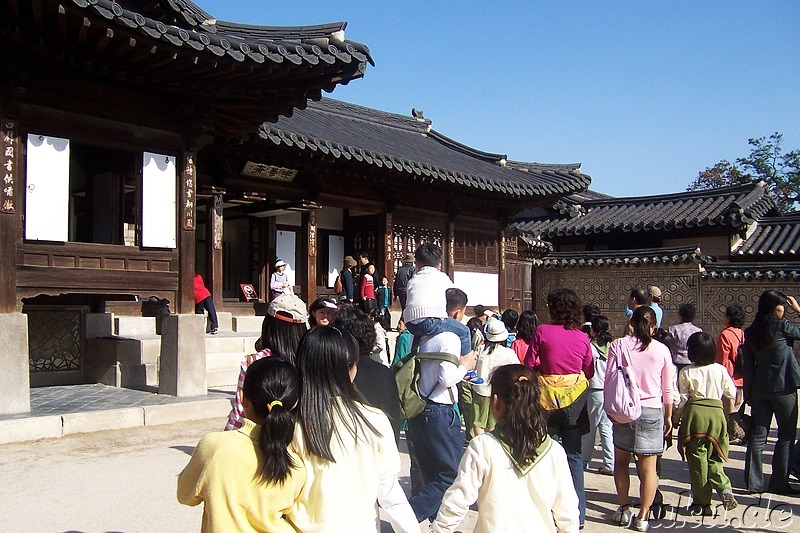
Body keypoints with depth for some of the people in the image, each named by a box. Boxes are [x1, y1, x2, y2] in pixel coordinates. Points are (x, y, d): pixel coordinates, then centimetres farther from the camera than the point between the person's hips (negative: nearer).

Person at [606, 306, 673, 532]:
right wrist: (668, 416, 16)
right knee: (648, 467, 5)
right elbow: (668, 389, 5)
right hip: (652, 411, 0)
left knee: (621, 462, 16)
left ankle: (624, 509, 18)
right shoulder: (661, 350, -2)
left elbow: (609, 380, -5)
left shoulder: (618, 345, -4)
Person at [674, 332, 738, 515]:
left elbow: (682, 399, 1)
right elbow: (731, 393, 12)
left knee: (697, 459, 4)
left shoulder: (686, 372, -1)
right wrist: (730, 412, 30)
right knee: (713, 458, 15)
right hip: (716, 412, 3)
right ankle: (724, 488, -10)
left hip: (694, 412, -2)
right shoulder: (720, 370, 5)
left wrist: (678, 417, 14)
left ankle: (702, 502, 8)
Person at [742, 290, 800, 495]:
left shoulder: (751, 332, 4)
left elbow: (747, 365, 6)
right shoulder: (783, 326, -12)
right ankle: (779, 483, 7)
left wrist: (748, 392, 12)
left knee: (757, 436, 8)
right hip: (783, 388, -5)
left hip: (759, 389, 5)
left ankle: (754, 482, 9)